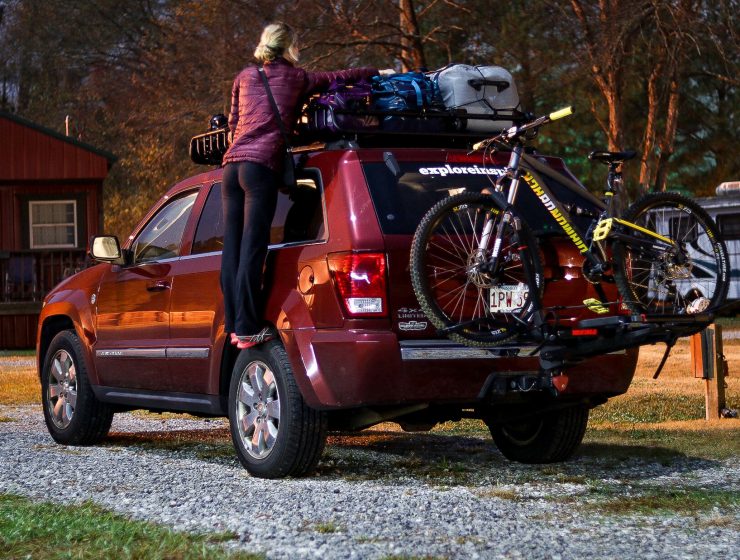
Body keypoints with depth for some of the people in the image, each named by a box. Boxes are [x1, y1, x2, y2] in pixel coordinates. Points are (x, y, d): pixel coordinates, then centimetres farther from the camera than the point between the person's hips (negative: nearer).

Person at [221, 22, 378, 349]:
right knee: (252, 249, -9)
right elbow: (337, 78, 17)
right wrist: (376, 73, 30)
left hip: (232, 163, 6)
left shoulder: (244, 77, 21)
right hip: (262, 166, -5)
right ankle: (248, 329, -10)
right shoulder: (295, 78, 9)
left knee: (232, 248, 6)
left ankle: (233, 324, 6)